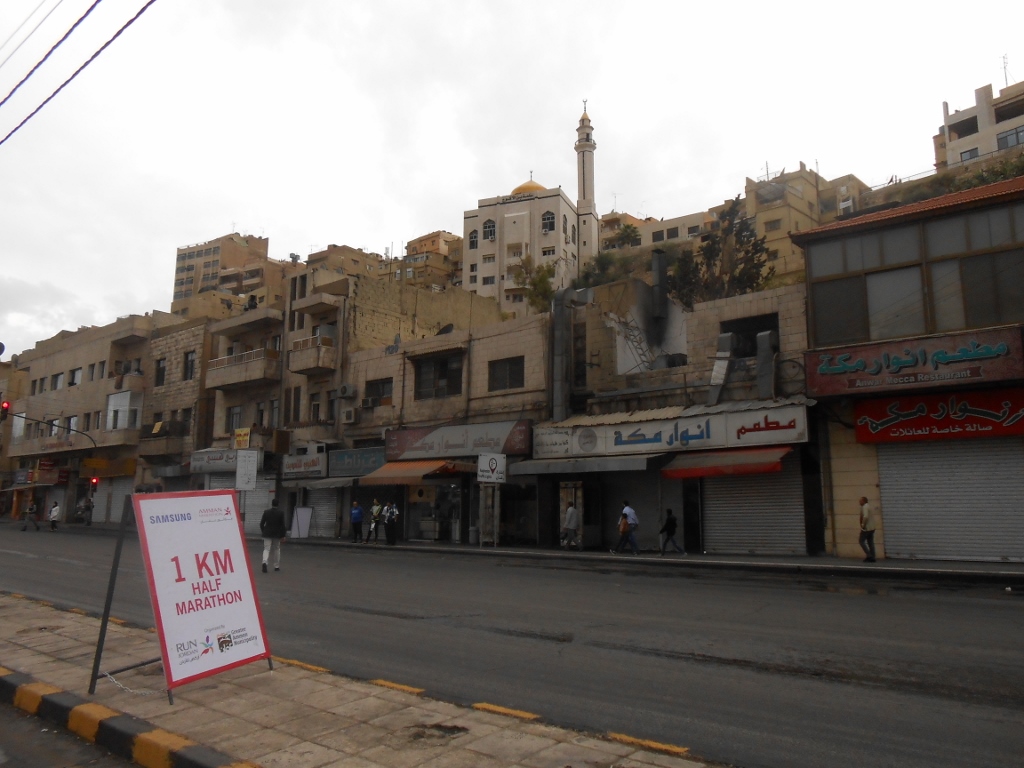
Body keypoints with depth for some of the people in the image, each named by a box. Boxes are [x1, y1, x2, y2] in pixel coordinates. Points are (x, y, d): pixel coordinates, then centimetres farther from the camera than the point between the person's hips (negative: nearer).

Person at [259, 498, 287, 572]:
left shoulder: (266, 512, -3)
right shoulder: (281, 513, -7)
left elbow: (261, 523, 0)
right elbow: (282, 525, -7)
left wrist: (263, 531, 15)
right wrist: (283, 535, -1)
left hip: (267, 534, 0)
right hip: (277, 534, 0)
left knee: (266, 549, 1)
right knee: (277, 549, 13)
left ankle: (264, 562, -26)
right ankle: (276, 566, 19)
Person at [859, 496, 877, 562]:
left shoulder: (865, 507, -15)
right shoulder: (869, 506, 14)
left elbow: (866, 516, -29)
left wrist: (863, 525, -20)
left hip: (866, 528, -9)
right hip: (872, 528, 9)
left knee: (862, 541, 0)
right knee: (871, 543, 9)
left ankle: (869, 555, -6)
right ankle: (872, 558, 9)